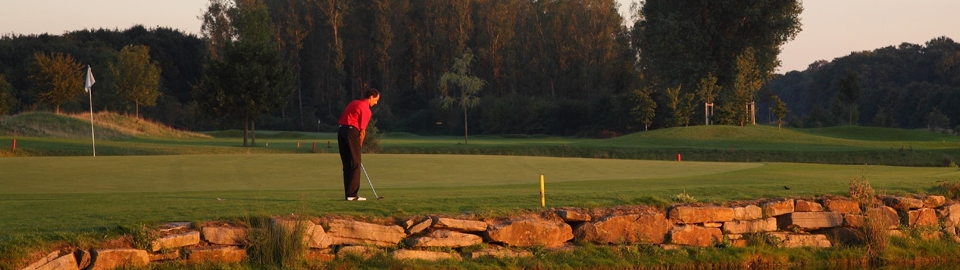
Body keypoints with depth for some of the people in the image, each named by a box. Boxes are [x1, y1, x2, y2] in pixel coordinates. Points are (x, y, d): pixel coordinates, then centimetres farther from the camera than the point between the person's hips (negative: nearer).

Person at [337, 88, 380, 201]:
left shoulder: (354, 103, 20)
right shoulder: (366, 109, -5)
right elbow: (362, 131, -8)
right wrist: (359, 145, 4)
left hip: (341, 130, 8)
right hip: (351, 132, -8)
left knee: (347, 165, 10)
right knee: (355, 164, -4)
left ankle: (348, 193, 11)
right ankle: (352, 194, -8)